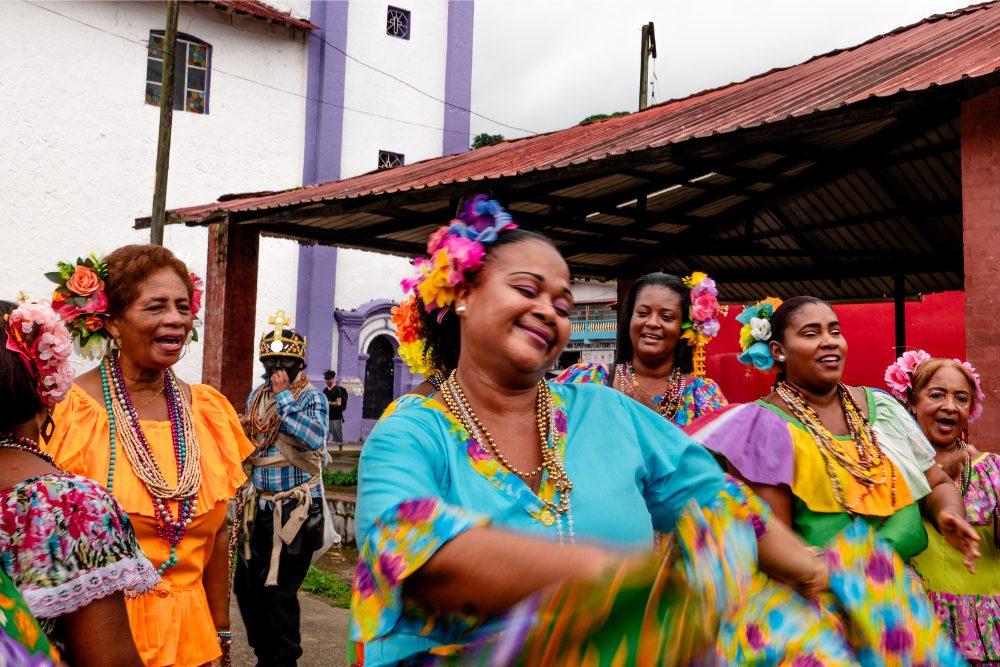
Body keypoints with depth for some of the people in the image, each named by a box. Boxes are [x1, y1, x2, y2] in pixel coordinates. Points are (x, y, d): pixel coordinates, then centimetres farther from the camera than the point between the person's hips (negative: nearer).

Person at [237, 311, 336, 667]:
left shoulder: (312, 397, -8)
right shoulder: (256, 396, 11)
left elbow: (315, 437, -28)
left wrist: (284, 397, -22)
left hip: (295, 509, -7)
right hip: (259, 506, 7)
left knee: (278, 591, -1)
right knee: (245, 585, 13)